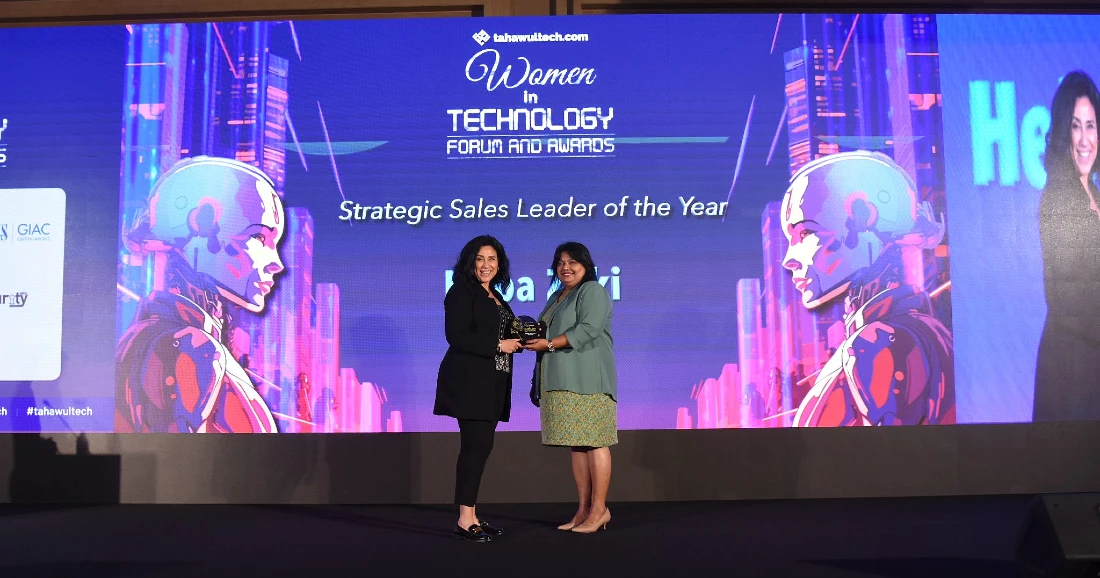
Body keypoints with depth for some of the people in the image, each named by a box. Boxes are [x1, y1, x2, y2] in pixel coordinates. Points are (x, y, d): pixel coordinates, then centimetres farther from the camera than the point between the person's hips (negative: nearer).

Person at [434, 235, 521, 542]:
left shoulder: (496, 297, 19)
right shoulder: (461, 293, -6)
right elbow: (456, 336, -16)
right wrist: (498, 345, -16)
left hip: (491, 384, 8)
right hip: (469, 380, -8)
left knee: (481, 446, 8)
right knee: (476, 445, -10)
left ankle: (471, 516, 13)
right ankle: (465, 520, -5)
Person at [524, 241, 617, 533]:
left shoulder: (592, 291, -2)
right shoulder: (557, 296, 23)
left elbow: (589, 329, -16)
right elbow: (545, 334, 24)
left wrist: (549, 344, -17)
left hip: (586, 381, -8)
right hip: (561, 383, 8)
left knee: (592, 442, -7)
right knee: (575, 443, 7)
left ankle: (599, 510, -2)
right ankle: (583, 510, 11)